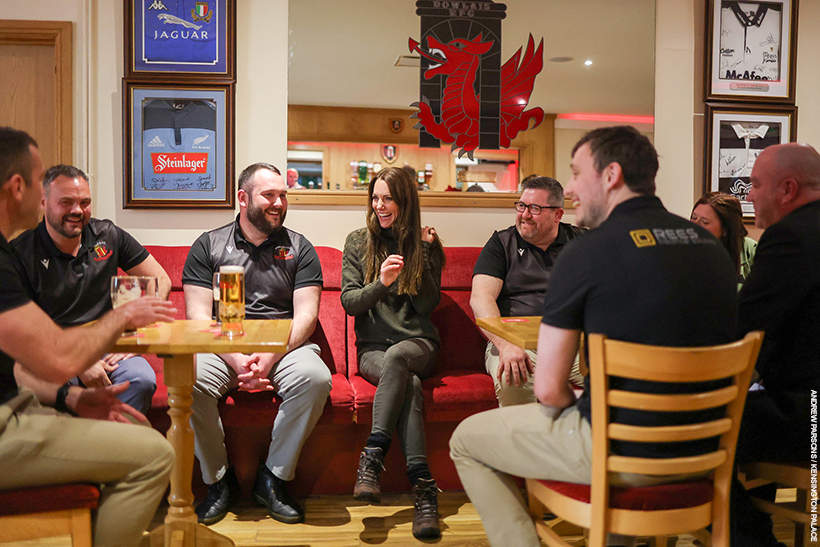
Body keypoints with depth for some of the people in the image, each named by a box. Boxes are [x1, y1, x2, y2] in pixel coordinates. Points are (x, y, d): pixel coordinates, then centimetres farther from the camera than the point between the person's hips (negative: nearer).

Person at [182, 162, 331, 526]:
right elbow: (198, 315, -1)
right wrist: (236, 360, -17)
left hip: (284, 346, 0)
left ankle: (273, 478, -12)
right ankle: (219, 479, -8)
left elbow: (306, 314, 1)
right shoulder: (208, 246, 9)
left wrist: (269, 357, -16)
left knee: (315, 377, -32)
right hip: (222, 346, 0)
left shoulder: (299, 247, 12)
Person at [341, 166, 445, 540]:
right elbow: (349, 302, 2)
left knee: (395, 358, -38)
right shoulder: (358, 242, 9)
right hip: (372, 348, 0)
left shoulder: (426, 243, 9)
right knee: (409, 384, -33)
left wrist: (423, 254, -7)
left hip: (418, 344, 0)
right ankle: (423, 487, -41)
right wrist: (381, 283, -17)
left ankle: (372, 458, -41)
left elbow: (428, 305, 1)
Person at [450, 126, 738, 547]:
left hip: (625, 454, -7)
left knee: (466, 440, 12)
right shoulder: (710, 244, 4)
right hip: (704, 448, 7)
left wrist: (575, 411, 8)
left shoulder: (588, 252, -15)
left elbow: (548, 388, -14)